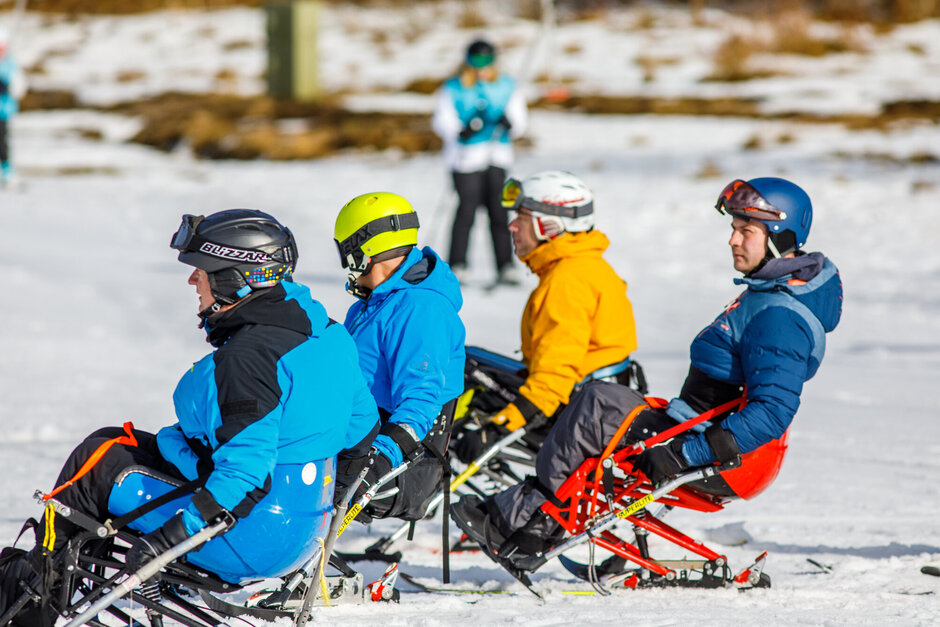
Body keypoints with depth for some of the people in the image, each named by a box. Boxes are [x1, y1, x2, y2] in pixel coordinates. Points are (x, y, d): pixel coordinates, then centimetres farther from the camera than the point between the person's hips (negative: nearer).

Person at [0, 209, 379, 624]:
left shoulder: (248, 356, -25)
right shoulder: (327, 334, 3)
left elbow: (246, 472, -31)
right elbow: (362, 426, 14)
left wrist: (169, 536, -32)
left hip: (251, 541, -10)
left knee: (94, 463, 5)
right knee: (114, 442, 22)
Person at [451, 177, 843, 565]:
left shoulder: (780, 317, -20)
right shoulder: (768, 293, 13)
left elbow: (773, 412, -28)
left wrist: (685, 456, -29)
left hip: (726, 466, -11)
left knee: (598, 405, -16)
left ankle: (526, 518, -3)